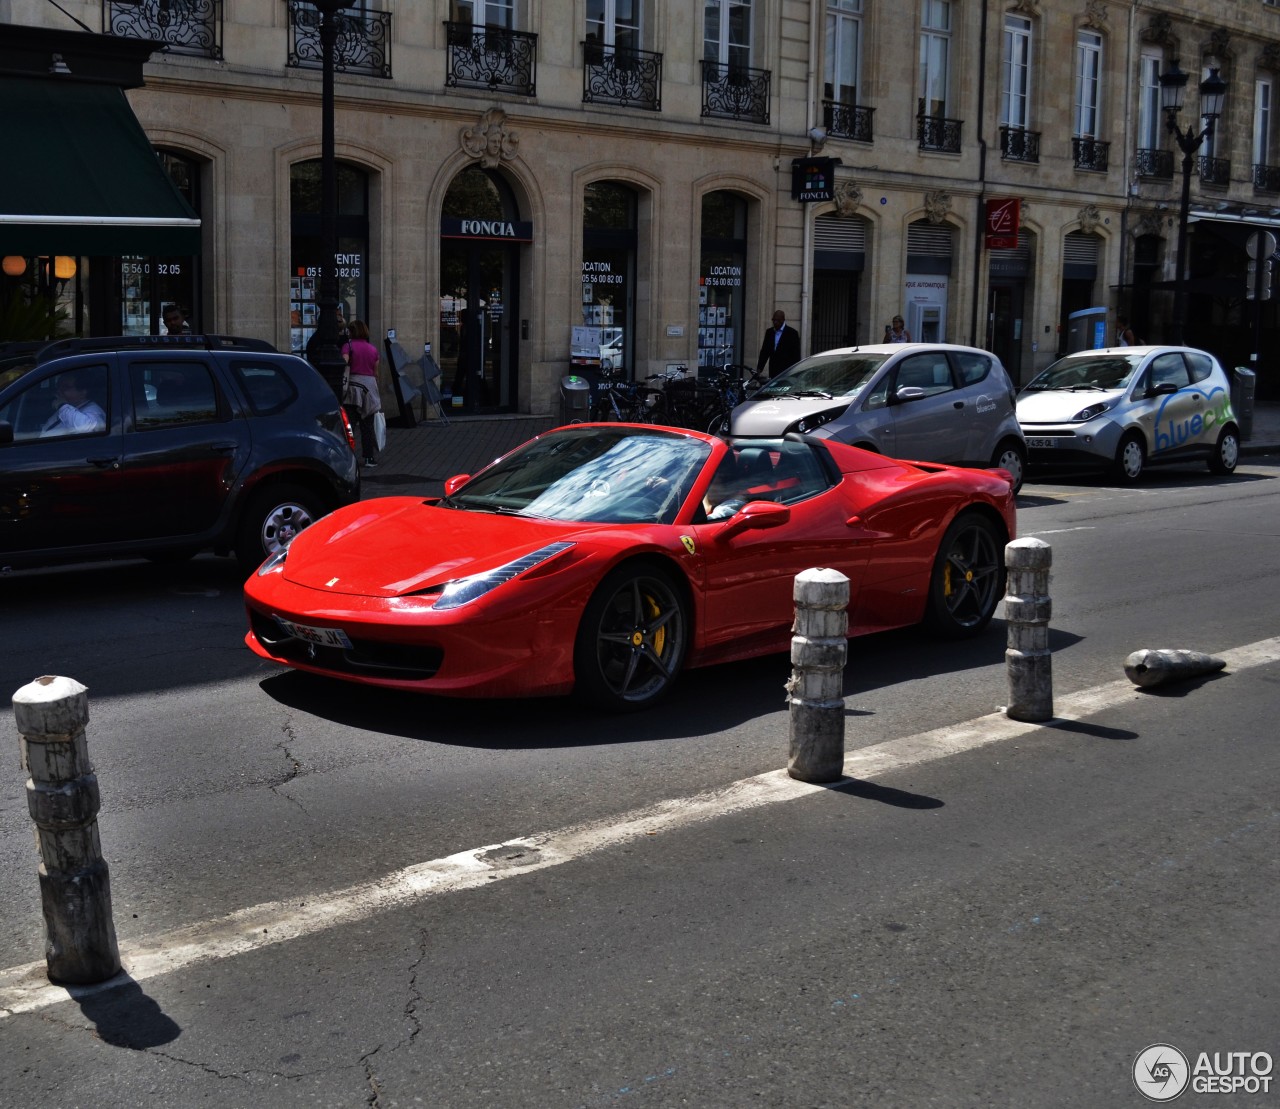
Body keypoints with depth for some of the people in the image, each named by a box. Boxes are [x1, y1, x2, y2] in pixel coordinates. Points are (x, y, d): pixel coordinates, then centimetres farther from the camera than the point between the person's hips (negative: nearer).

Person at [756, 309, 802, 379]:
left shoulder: (792, 333, -2)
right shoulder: (769, 332, 13)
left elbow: (796, 355, -3)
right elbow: (764, 351, 14)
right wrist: (759, 368, 5)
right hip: (773, 372, 5)